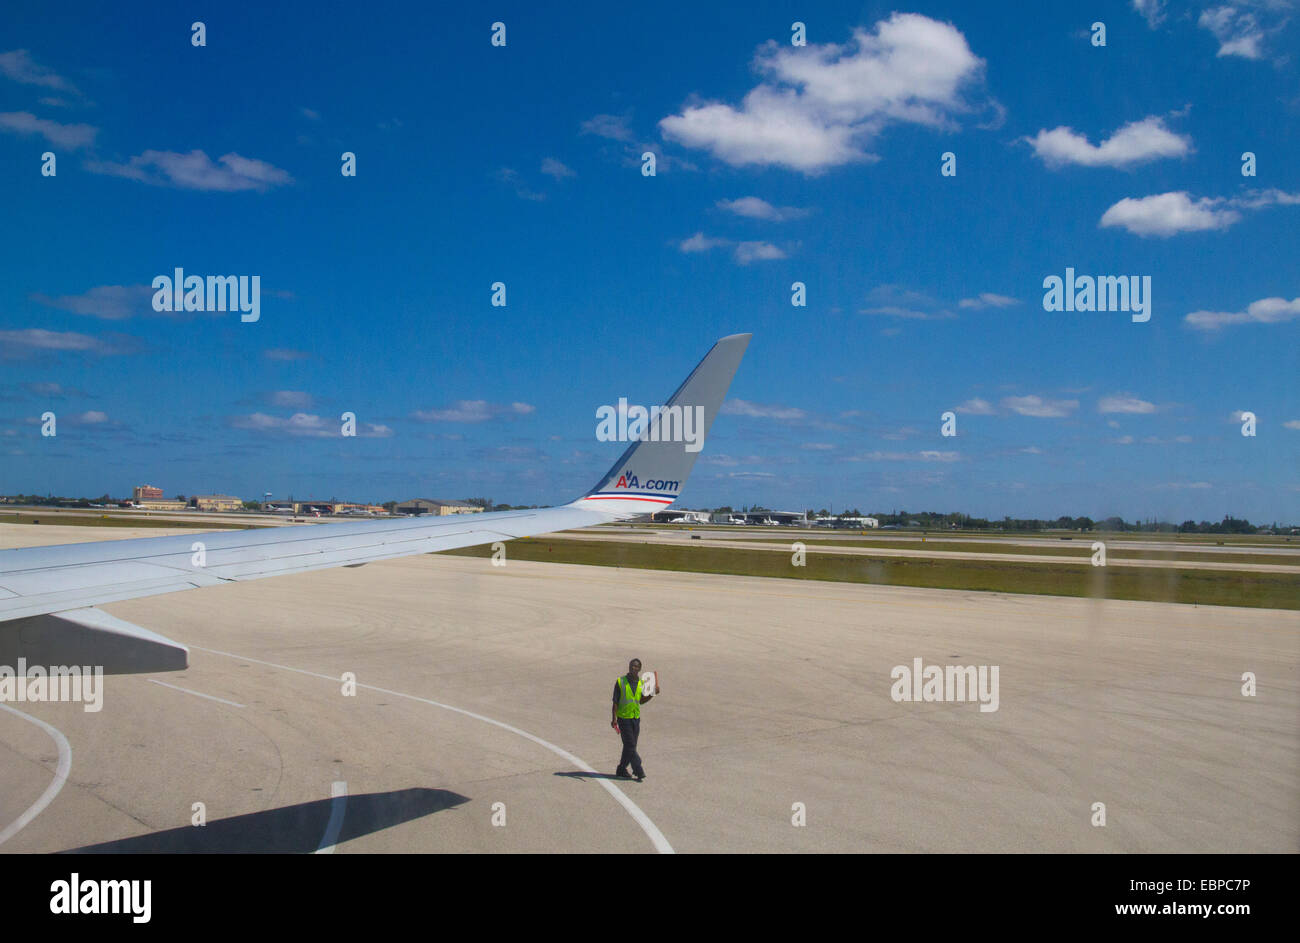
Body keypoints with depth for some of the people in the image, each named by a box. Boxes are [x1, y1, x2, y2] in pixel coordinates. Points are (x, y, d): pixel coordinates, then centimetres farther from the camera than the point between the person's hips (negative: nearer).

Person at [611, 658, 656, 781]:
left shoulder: (641, 683, 4)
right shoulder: (620, 682, -8)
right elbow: (615, 702, -7)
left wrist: (651, 695, 1)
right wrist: (613, 719, -14)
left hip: (636, 718, 5)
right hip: (624, 718, -5)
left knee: (630, 746, 10)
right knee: (630, 746, -8)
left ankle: (621, 771, 22)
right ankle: (639, 772, -3)